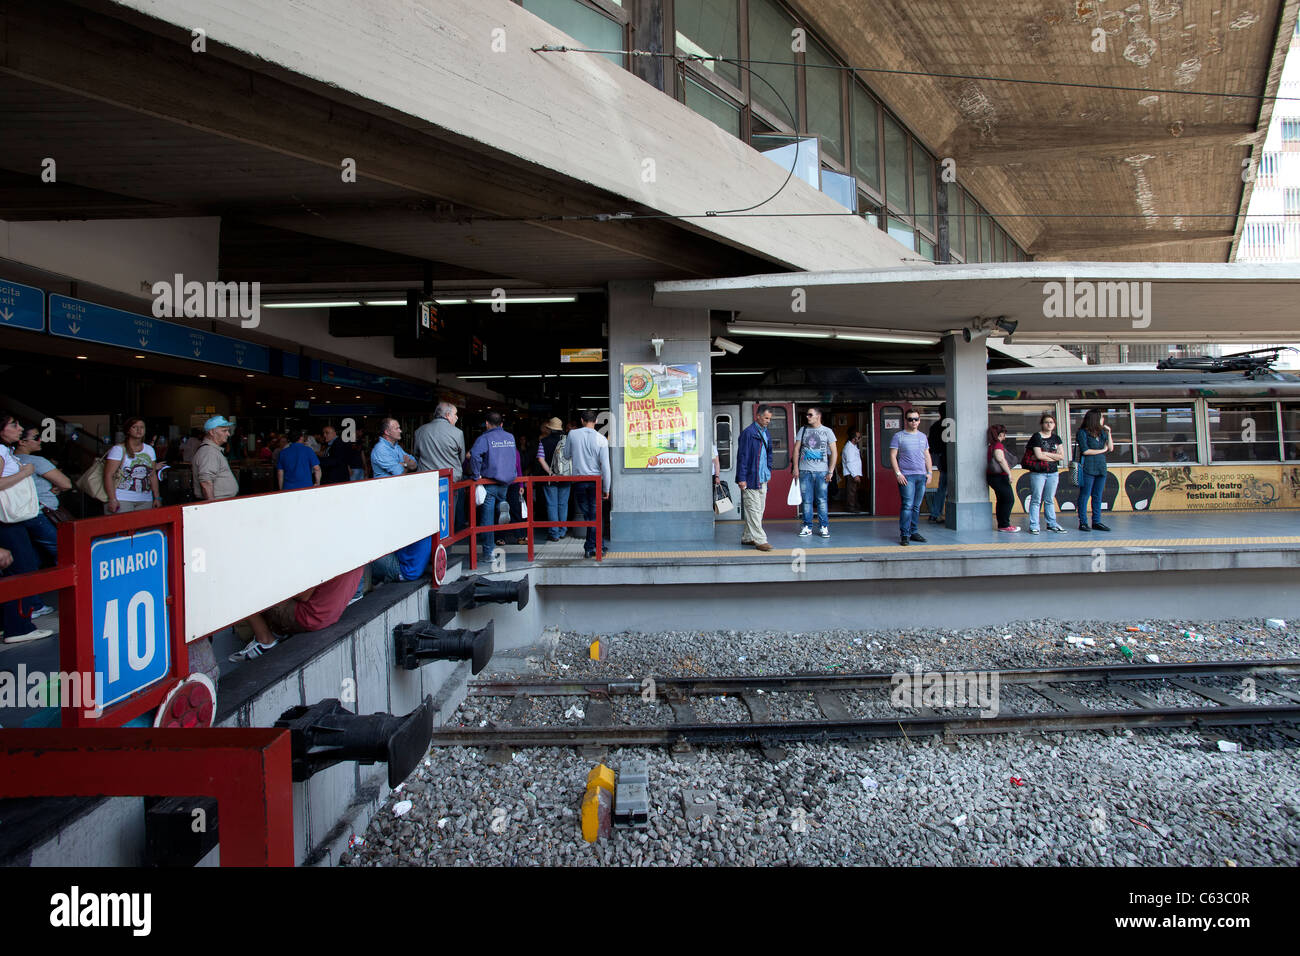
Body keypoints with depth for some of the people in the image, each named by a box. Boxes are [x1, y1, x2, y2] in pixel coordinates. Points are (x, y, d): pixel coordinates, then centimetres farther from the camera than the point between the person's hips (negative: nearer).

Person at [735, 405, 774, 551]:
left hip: (763, 479, 9)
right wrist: (742, 479, -16)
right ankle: (760, 540, -4)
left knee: (759, 510, 11)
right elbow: (742, 456, -13)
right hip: (751, 479, -9)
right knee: (754, 510, -6)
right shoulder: (748, 433, -11)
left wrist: (769, 471, 17)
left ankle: (747, 537, 20)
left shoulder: (766, 433, 14)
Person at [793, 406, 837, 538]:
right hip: (805, 471, 2)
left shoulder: (827, 431, 4)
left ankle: (824, 527, 9)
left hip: (821, 471, -2)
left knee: (822, 500, 0)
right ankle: (807, 527, 12)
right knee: (806, 501, 3)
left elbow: (833, 452, 4)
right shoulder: (803, 430, 10)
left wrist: (831, 471, -4)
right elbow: (796, 449, 10)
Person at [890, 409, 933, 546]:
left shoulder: (923, 437, 16)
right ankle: (904, 535, -7)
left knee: (917, 506, 8)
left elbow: (927, 456, 20)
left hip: (921, 476, 5)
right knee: (907, 506, -11)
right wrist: (898, 473, -11)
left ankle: (913, 532, 17)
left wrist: (929, 472, 10)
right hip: (907, 476, -5)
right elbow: (893, 456, -3)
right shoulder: (898, 437, 0)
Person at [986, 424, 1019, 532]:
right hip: (999, 476, -10)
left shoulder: (991, 445, 14)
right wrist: (1009, 473, -19)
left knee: (1001, 500, 13)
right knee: (1009, 499, -5)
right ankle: (1005, 525, -4)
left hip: (993, 476, 10)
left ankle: (1001, 524, 16)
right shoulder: (998, 445, -13)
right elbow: (1001, 459, -22)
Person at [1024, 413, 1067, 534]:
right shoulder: (1036, 437, -4)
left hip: (1053, 473, 5)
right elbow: (1038, 455, -15)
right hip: (1038, 473, -5)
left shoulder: (1056, 438, 11)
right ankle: (1034, 526, 1)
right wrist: (1054, 457, -6)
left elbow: (1062, 456, 3)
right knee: (1036, 500, -2)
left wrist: (1045, 454, -7)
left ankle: (1052, 524, 20)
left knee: (1050, 500, 12)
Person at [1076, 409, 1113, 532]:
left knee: (1098, 496, 8)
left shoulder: (1102, 432, 15)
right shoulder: (1082, 433, -4)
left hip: (1101, 468, 6)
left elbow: (1111, 448, 11)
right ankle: (1083, 522, 0)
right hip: (1088, 468, -6)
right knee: (1084, 495, -4)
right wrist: (1102, 450, -2)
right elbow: (1085, 450, -11)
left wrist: (1109, 433, 4)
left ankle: (1096, 522, 12)